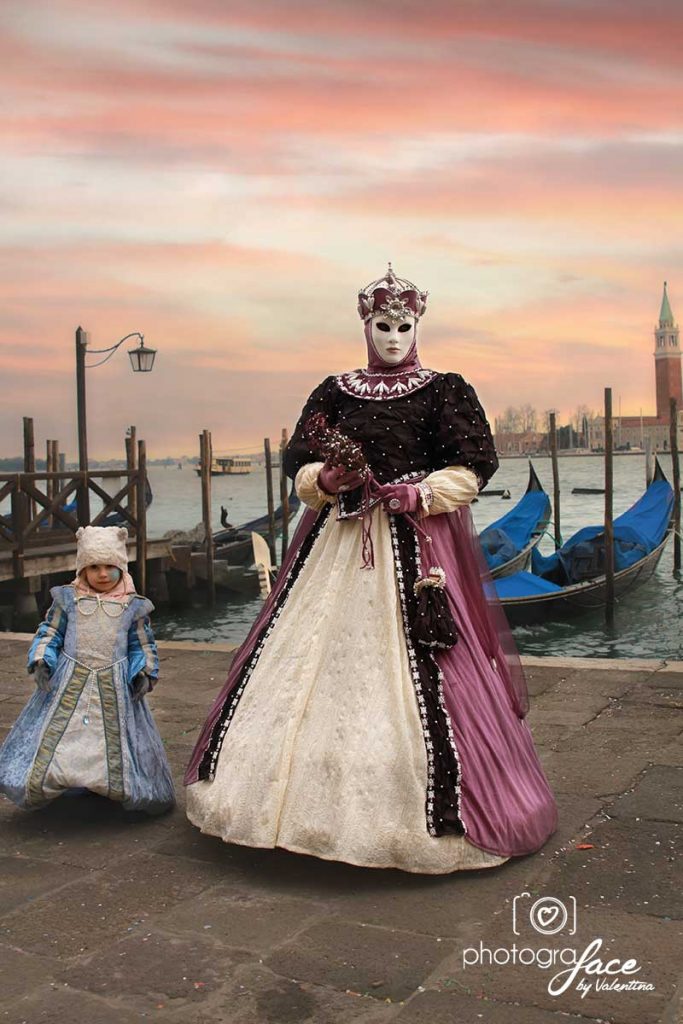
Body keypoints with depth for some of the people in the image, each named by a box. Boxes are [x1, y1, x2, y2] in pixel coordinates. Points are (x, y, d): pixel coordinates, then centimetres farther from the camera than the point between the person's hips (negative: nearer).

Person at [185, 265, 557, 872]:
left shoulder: (443, 391, 3)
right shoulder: (336, 392, 12)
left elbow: (476, 465, -3)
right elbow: (299, 461, 10)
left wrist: (414, 494, -15)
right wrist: (327, 477, -11)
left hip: (415, 545, -3)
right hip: (339, 543, 4)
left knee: (418, 672, -7)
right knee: (320, 659, 2)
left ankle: (431, 812, 7)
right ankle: (323, 796, 15)